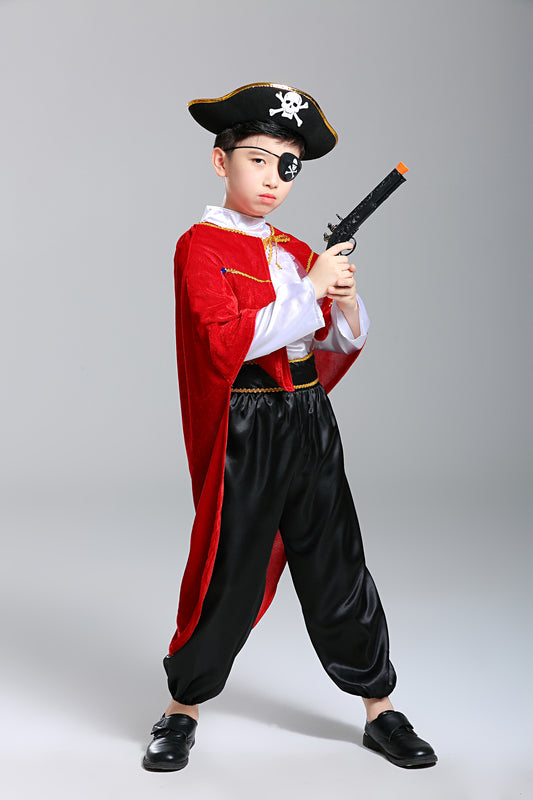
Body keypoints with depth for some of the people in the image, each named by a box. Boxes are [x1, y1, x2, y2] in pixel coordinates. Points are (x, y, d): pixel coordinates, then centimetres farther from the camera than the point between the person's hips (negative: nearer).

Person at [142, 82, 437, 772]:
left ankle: (380, 712, 25)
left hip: (310, 424, 6)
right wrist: (311, 289, -18)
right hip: (245, 433, -5)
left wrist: (347, 306, -5)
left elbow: (335, 351, 17)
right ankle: (182, 712, 25)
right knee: (229, 577, 3)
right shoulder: (202, 246, -6)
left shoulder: (299, 252, 13)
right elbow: (226, 345, -20)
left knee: (339, 570, 11)